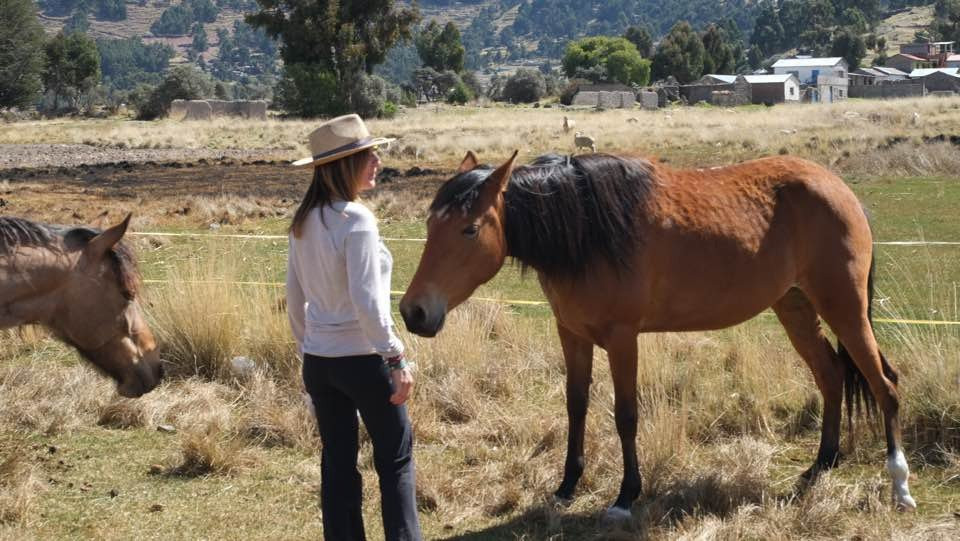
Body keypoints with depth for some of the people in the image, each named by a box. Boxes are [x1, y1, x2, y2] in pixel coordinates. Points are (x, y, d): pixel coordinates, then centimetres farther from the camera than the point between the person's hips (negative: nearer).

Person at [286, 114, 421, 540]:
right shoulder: (356, 219, -18)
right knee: (396, 458, 8)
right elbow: (367, 300, -22)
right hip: (362, 359, -7)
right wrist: (396, 358, -17)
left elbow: (294, 296, 11)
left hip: (317, 359, 7)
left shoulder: (304, 222, 4)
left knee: (337, 461, 12)